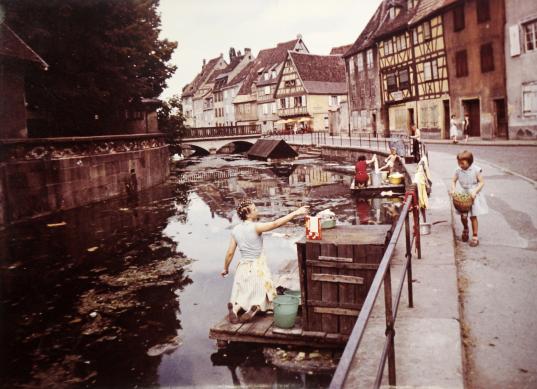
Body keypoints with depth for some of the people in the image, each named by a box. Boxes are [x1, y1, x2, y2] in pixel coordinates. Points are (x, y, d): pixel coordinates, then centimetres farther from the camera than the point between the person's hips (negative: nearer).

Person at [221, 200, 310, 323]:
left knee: (243, 296, 16)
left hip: (243, 268, 4)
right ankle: (255, 308, -19)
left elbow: (230, 253, 2)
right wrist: (296, 213, -26)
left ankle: (235, 307, -15)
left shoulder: (235, 230, -1)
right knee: (262, 297, 12)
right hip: (258, 267, -4)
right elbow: (275, 224, -26)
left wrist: (225, 268, 16)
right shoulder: (255, 227, -16)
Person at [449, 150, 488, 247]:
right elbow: (453, 181, 9)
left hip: (474, 195, -3)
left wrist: (475, 191, -22)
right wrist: (453, 189, -10)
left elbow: (482, 182, -9)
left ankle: (475, 237, 13)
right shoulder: (458, 170, -4)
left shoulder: (475, 170, -13)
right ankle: (465, 230, 35)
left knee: (473, 216, 0)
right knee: (463, 216, 1)